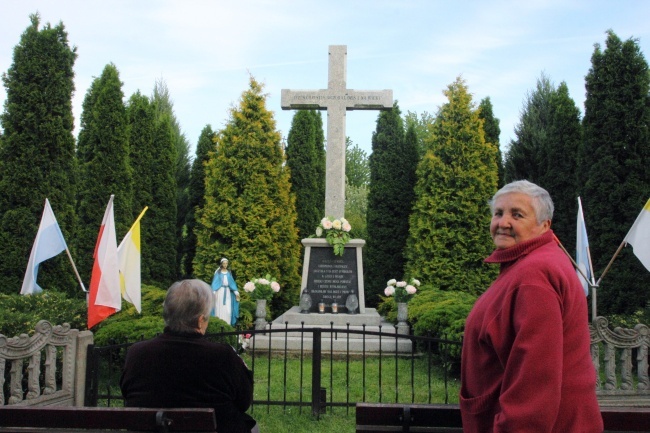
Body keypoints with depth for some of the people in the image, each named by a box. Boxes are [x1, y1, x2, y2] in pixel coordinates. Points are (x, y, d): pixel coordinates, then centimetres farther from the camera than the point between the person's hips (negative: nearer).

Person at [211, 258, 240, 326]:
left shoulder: (229, 273, 11)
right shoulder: (218, 272, 1)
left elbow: (232, 282, 11)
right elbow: (215, 282, -6)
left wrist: (236, 292, 2)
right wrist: (213, 292, -18)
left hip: (227, 292, 3)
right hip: (220, 291, -3)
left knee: (228, 309, -2)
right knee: (220, 308, -4)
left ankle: (227, 324, 2)